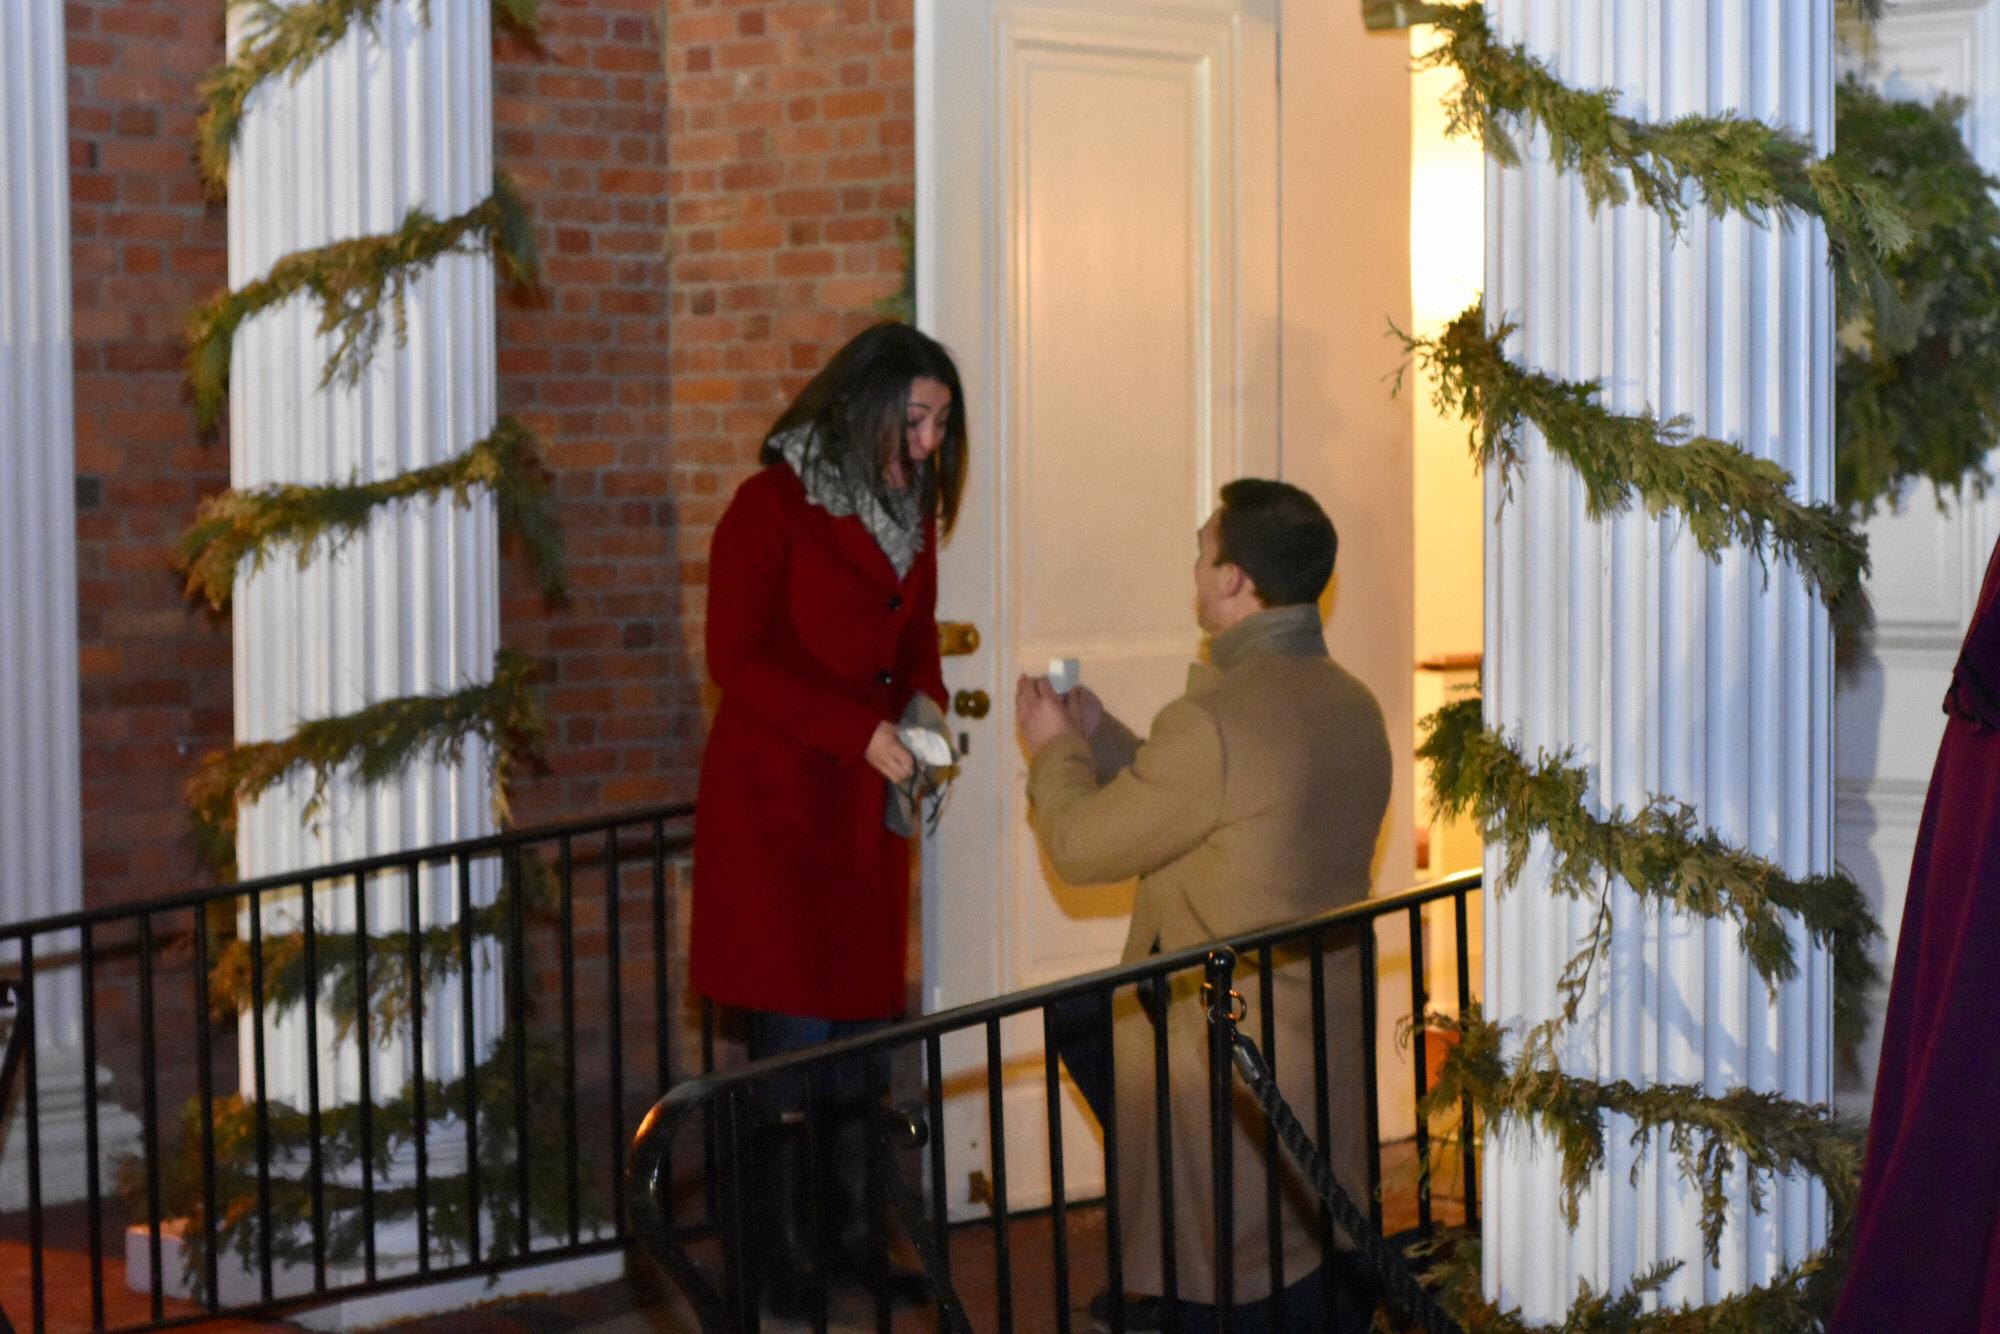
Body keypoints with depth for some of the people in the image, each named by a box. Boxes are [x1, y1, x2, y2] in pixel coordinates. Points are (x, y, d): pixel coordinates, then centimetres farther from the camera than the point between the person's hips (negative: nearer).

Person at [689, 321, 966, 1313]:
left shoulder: (912, 513, 12)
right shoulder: (771, 506, -9)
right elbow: (735, 659, -14)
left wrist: (924, 704, -1)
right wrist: (862, 732, -21)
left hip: (867, 803, 6)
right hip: (775, 794, -6)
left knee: (863, 1015, 6)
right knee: (796, 1020, -6)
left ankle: (852, 1229, 15)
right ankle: (785, 1249, 3)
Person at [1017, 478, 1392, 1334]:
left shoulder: (1216, 720, -25)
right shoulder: (1352, 706, 4)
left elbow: (1081, 845, -13)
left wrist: (1054, 748, 6)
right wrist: (1098, 735, 21)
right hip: (1333, 1035, 10)